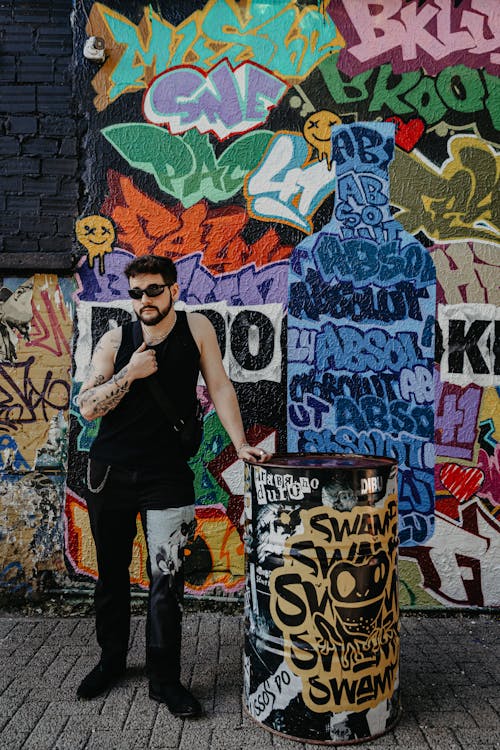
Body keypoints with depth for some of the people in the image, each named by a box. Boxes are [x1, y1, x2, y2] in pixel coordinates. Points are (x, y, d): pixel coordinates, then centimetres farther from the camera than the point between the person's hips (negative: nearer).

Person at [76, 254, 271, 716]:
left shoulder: (196, 328, -1)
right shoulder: (115, 342, 1)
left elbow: (220, 387, -3)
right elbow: (87, 407, -5)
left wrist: (241, 444, -11)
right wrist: (130, 373, -16)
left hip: (167, 474, -2)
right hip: (110, 471, 2)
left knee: (166, 579, -3)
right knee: (111, 572, 15)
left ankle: (164, 679, 14)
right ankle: (112, 660, 35)